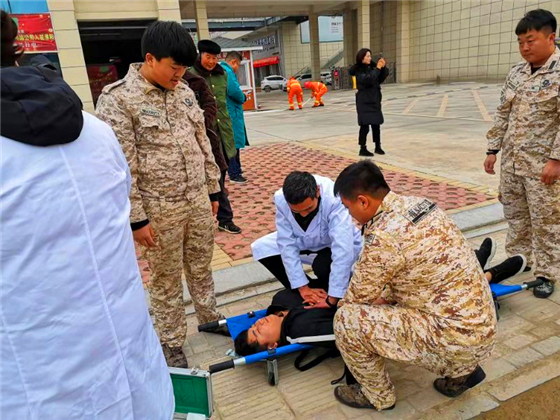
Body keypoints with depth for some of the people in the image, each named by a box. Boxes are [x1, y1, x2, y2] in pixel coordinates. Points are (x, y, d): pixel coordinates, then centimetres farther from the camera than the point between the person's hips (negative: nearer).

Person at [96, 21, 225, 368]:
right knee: (166, 278, 11)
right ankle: (172, 342, 30)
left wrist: (213, 190, 14)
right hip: (159, 209, -5)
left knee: (202, 267, 20)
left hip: (198, 200, 5)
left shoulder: (184, 92, 6)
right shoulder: (118, 99, -13)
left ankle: (210, 319, 41)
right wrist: (136, 218, -14)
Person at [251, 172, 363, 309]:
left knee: (323, 266, -37)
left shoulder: (334, 199, -39)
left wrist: (332, 298, -44)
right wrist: (302, 286, -26)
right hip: (305, 240, 5)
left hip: (334, 245, -5)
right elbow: (287, 243, -23)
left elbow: (343, 250, -43)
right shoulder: (280, 198, -27)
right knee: (260, 248, -8)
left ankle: (324, 292, 0)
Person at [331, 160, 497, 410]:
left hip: (457, 341, -9)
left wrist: (341, 305, 13)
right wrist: (383, 298, 20)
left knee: (347, 320, -10)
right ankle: (461, 371, 25)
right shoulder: (420, 203, 3)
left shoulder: (384, 236, -23)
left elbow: (358, 297, -8)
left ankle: (378, 396, 16)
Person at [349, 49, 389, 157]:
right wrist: (377, 68, -22)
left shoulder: (371, 67, 9)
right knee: (365, 125, -6)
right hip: (364, 101, -6)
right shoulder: (358, 70, -10)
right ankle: (363, 149, 2)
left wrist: (383, 67, -3)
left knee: (376, 124, 10)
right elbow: (367, 80, -25)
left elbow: (381, 79, 11)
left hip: (374, 100, 7)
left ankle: (378, 147, 20)